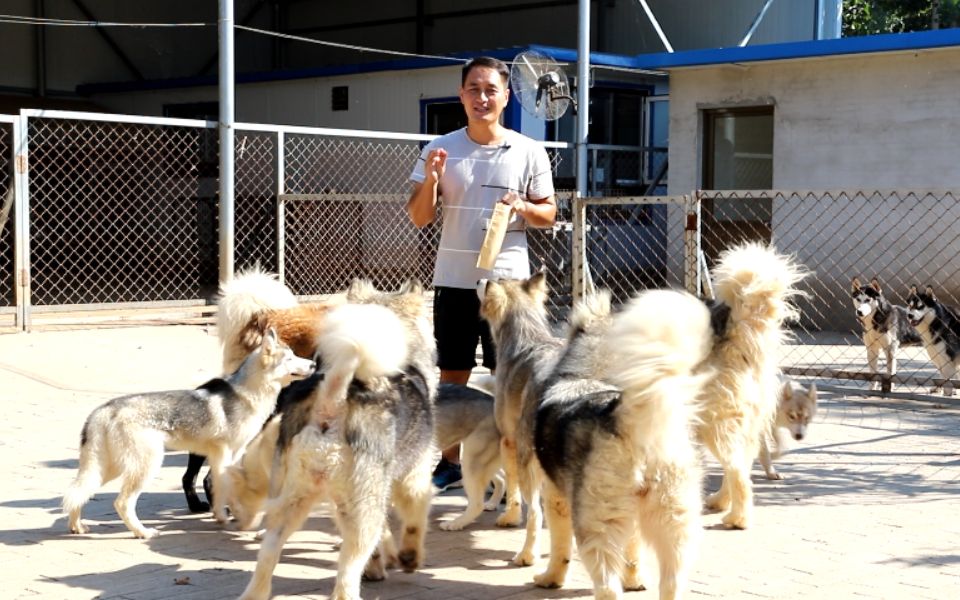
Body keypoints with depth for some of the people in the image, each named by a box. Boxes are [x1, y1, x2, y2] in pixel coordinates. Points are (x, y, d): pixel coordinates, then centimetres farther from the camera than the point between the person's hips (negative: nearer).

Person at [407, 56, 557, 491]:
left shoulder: (528, 152, 1)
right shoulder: (440, 149, 4)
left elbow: (549, 213, 6)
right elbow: (419, 218, 4)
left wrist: (523, 207, -15)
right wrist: (431, 180, -14)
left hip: (507, 279, -2)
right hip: (453, 279, 2)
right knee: (452, 375, 10)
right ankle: (449, 462, 22)